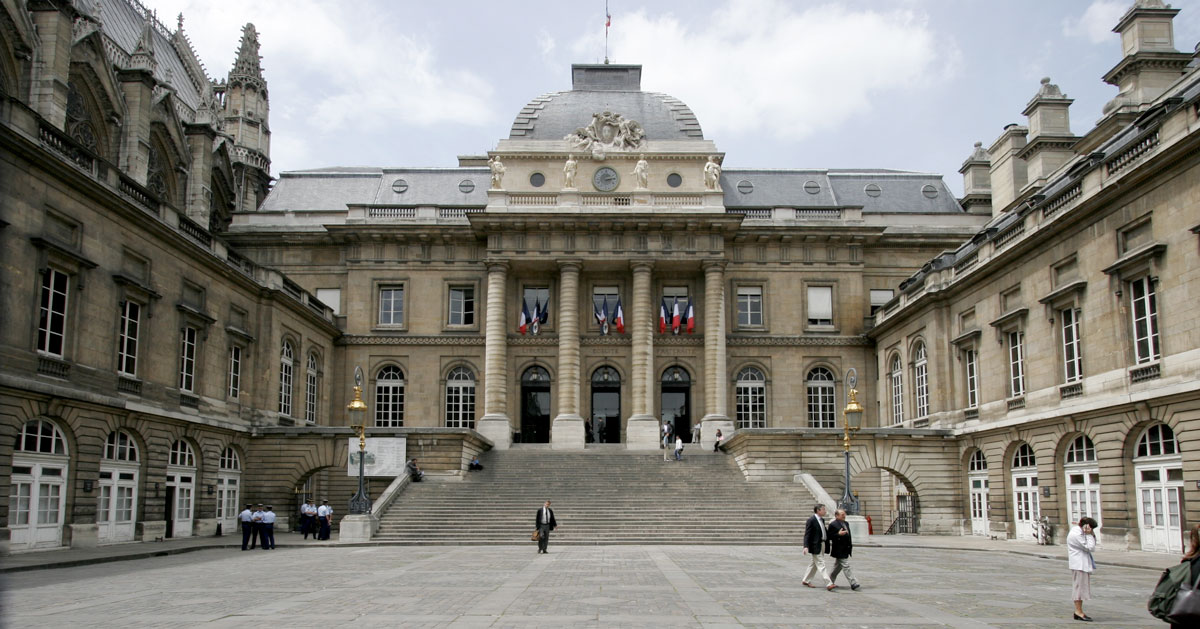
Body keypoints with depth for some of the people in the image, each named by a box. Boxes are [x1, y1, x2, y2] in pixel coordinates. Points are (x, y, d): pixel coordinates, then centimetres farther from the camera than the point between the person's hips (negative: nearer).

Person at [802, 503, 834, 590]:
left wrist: (827, 543, 18)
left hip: (822, 545, 9)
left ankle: (806, 581, 26)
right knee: (821, 564, -8)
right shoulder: (811, 520, -13)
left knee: (815, 564, 15)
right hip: (816, 546, -9)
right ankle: (828, 583, -12)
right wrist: (806, 546, -25)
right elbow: (807, 534, -16)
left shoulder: (822, 520, 13)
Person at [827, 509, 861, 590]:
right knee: (846, 566, -9)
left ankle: (830, 581, 28)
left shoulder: (846, 524, 15)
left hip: (846, 549, 9)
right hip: (839, 550, -9)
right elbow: (829, 536, -16)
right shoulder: (833, 525, -12)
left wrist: (850, 545, 16)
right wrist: (838, 534, -27)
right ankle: (853, 584, -9)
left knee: (838, 566, 16)